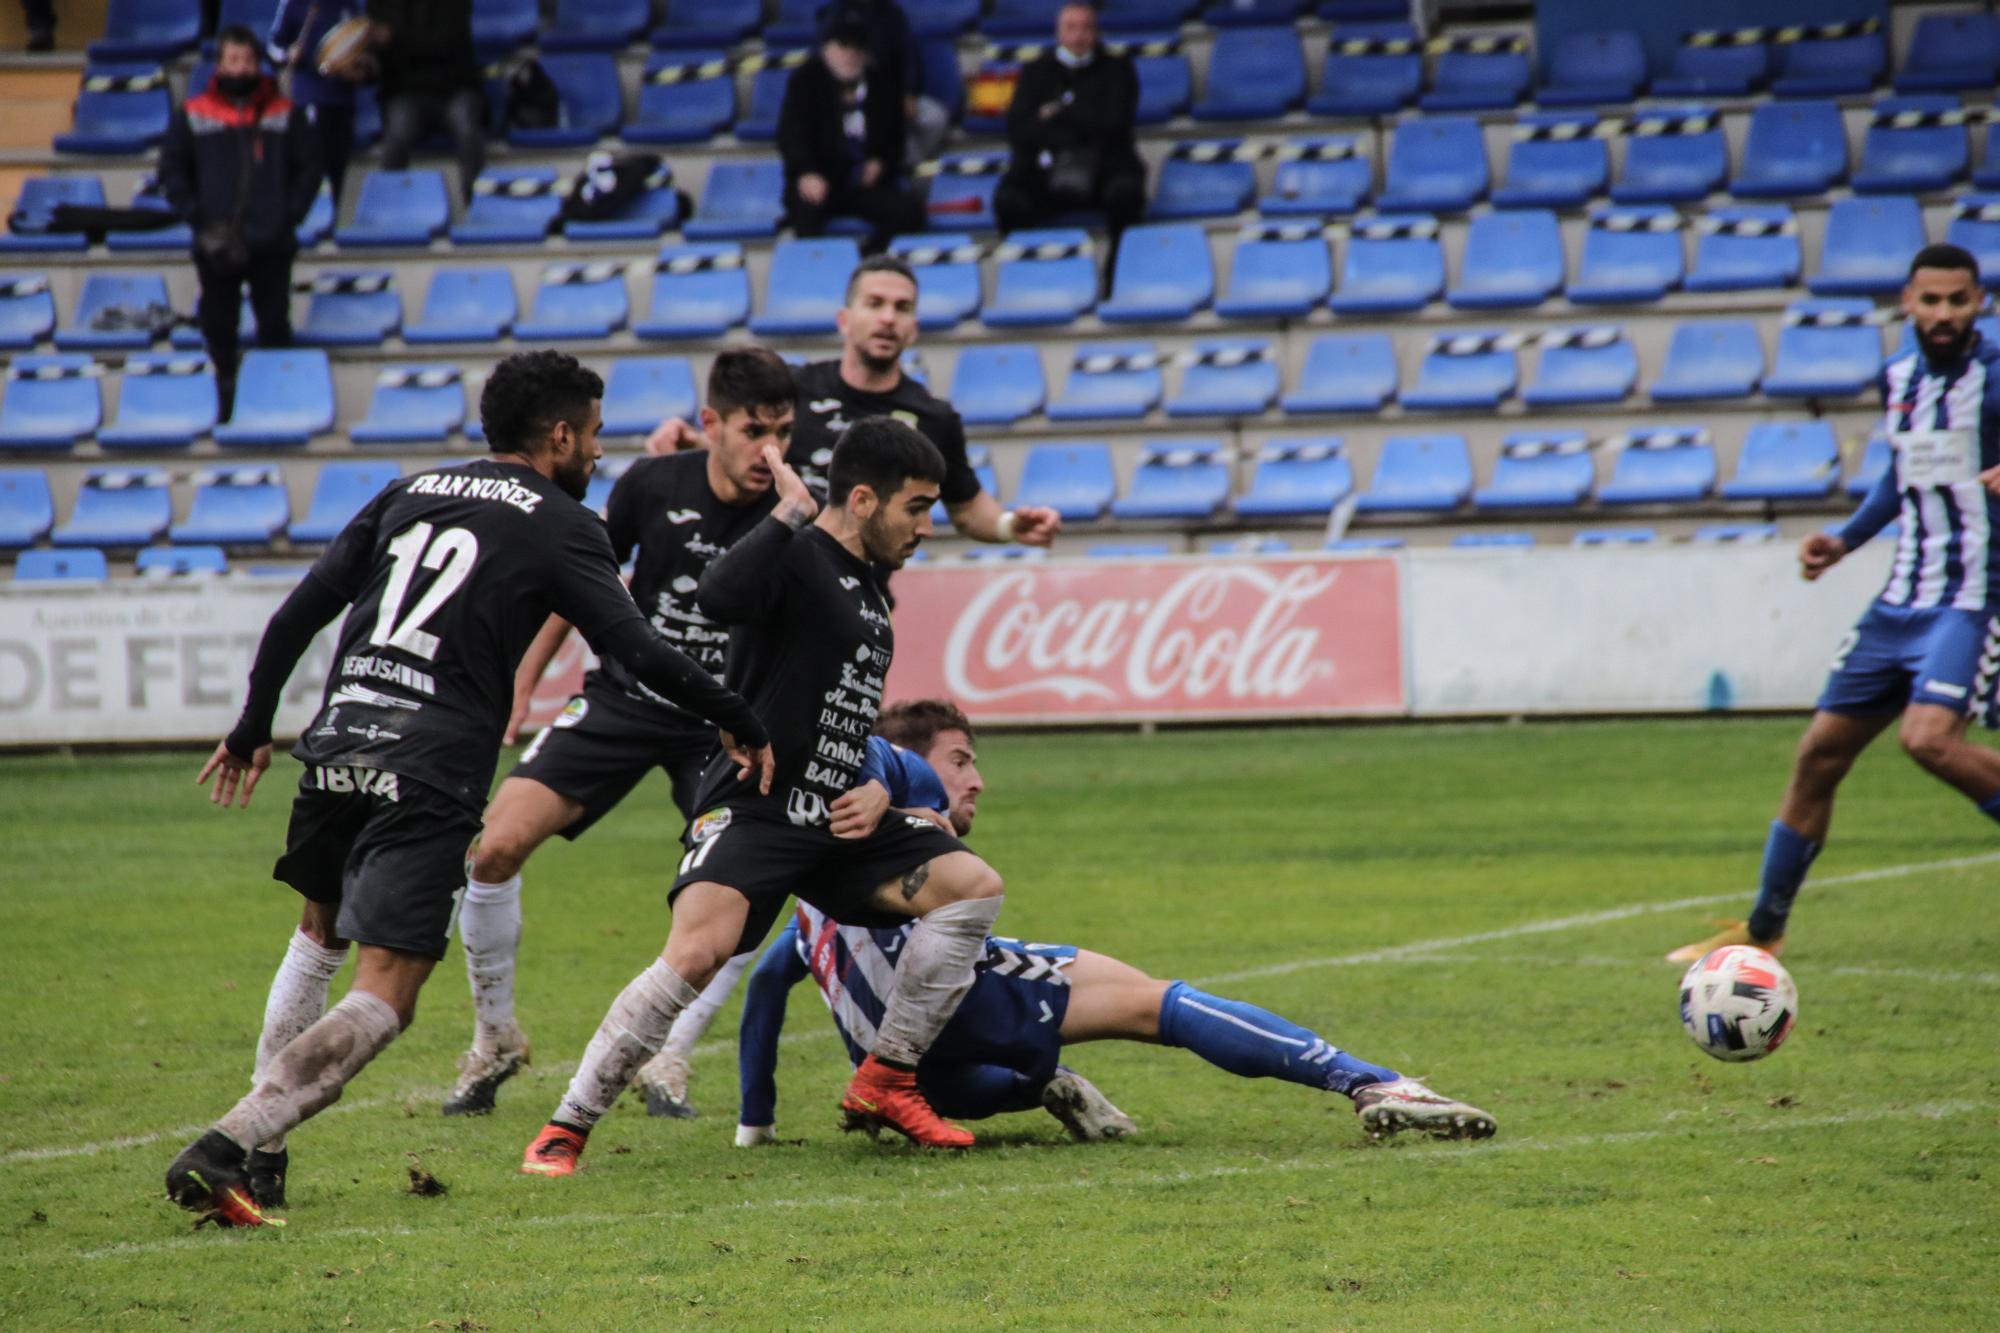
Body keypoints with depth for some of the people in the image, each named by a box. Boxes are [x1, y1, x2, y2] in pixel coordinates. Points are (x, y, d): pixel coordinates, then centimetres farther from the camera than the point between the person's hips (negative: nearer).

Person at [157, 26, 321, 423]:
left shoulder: (285, 115, 5)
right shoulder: (193, 116, 4)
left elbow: (308, 168, 7)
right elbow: (171, 172, 6)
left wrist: (289, 216, -5)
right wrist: (197, 218, -6)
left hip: (272, 244, 0)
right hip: (216, 247, 0)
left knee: (275, 325, 2)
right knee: (219, 329, 4)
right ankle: (225, 405, 11)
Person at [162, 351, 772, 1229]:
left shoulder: (409, 494, 18)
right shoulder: (559, 525, 3)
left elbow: (299, 613, 17)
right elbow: (635, 650, -6)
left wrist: (252, 730, 25)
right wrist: (738, 723, 4)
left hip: (336, 746, 6)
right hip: (429, 773, -6)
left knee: (319, 934, 29)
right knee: (382, 998, -7)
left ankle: (258, 1155, 22)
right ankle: (225, 1149, -24)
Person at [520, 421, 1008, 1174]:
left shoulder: (870, 591, 17)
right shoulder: (796, 557, -10)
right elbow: (717, 597, -33)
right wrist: (790, 512, -26)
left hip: (837, 822, 9)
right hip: (753, 809, -9)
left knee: (973, 886, -3)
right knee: (699, 951, -28)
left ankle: (883, 1084, 3)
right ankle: (567, 1128, -15)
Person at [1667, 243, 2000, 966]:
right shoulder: (1899, 378, 11)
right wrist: (1844, 540, 18)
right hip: (1902, 599, 7)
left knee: (1928, 736, -30)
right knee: (1820, 753, 8)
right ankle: (1763, 929, 21)